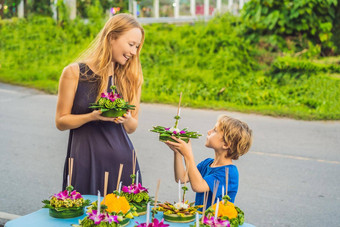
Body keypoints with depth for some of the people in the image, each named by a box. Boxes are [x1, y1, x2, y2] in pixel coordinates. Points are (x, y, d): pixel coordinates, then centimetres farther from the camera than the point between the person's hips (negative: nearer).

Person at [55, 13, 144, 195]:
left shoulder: (129, 78, 7)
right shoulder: (74, 73, -3)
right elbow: (61, 122, -1)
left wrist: (127, 119, -9)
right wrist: (93, 116, -15)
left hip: (122, 159, 3)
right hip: (85, 159, -3)